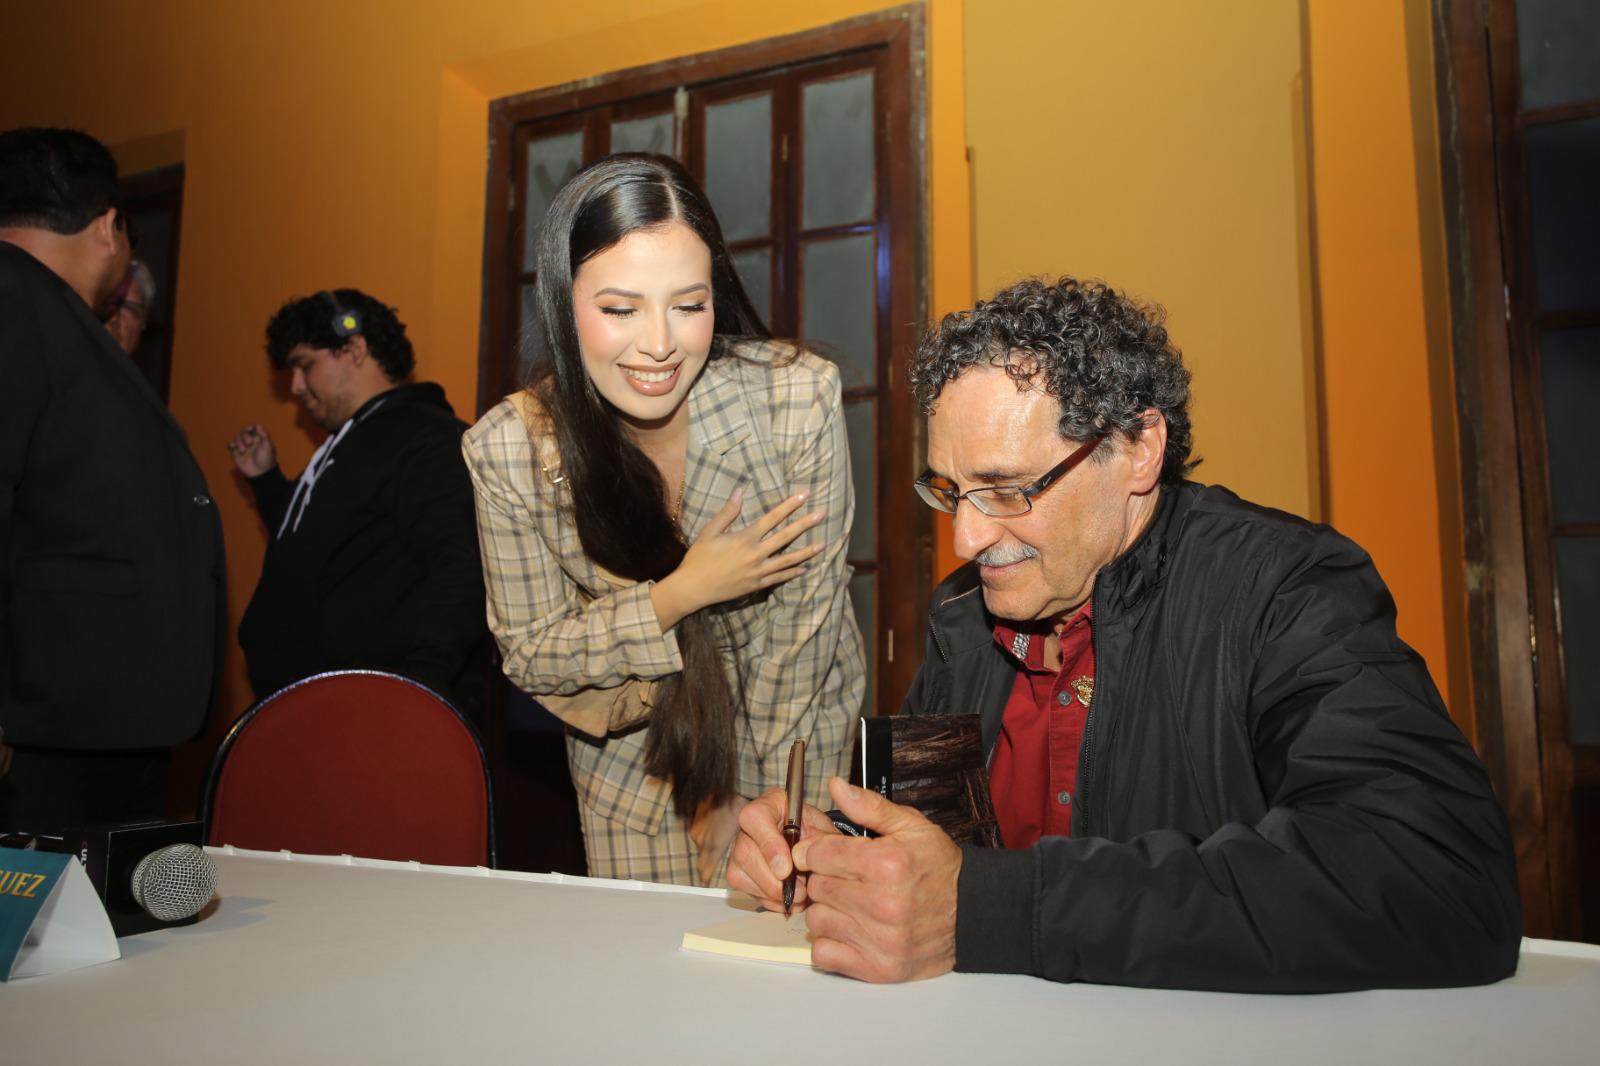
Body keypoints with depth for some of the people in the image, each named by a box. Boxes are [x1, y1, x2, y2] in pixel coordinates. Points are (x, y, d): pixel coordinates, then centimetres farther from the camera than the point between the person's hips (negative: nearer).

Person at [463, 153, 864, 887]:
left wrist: (744, 796, -9)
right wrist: (679, 596, -27)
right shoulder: (509, 450, -20)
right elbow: (529, 655, -11)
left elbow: (802, 617, -17)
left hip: (795, 743, 0)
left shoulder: (796, 398, -26)